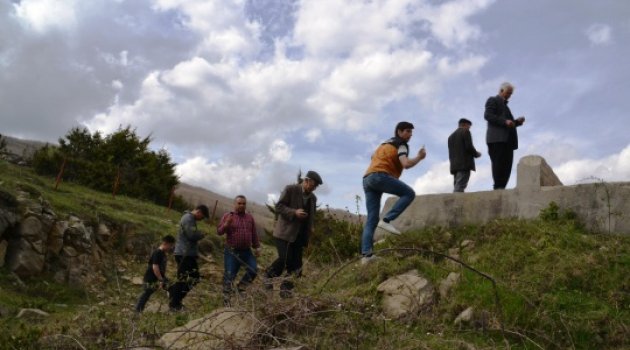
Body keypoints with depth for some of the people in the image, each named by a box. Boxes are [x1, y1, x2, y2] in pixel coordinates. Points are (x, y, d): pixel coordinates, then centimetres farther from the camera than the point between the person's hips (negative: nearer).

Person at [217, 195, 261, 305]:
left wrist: (257, 247, 12)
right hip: (232, 251, -4)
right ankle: (226, 298, 11)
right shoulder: (227, 216, -1)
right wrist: (226, 224, -25)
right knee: (229, 275, -2)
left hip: (247, 251, 4)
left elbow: (254, 234, 16)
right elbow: (219, 231, -7)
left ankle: (241, 287, 21)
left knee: (253, 270, -1)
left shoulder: (250, 217, 11)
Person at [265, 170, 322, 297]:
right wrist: (294, 212, -23)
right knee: (285, 258, -18)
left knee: (296, 263, 1)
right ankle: (269, 275, 6)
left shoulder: (313, 198, 13)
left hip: (300, 234, 6)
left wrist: (312, 227, 6)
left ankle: (286, 288, 10)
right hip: (285, 232, -6)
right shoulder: (290, 189, -5)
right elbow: (278, 207, -9)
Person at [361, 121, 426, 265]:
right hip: (380, 176, -8)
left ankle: (366, 254, -6)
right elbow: (406, 164, -11)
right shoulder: (401, 145, 6)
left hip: (367, 179, 8)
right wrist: (419, 157, 5)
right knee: (409, 193, -2)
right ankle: (386, 220, -14)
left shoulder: (385, 144, 32)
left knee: (371, 219, 3)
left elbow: (373, 157, 41)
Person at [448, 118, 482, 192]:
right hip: (464, 164, -6)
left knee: (457, 187, 1)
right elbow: (469, 147, -9)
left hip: (454, 165, 7)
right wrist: (476, 154, 6)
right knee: (459, 189, -15)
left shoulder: (451, 136, 23)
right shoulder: (465, 132, 2)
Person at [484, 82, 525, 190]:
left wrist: (517, 121, 10)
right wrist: (505, 121, -18)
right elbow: (487, 115, -9)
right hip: (497, 138, -8)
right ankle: (498, 187, -18)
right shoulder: (493, 100, 9)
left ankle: (501, 187, -7)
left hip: (507, 139, 8)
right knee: (499, 163, -15)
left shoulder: (504, 105, 34)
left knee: (507, 165, -3)